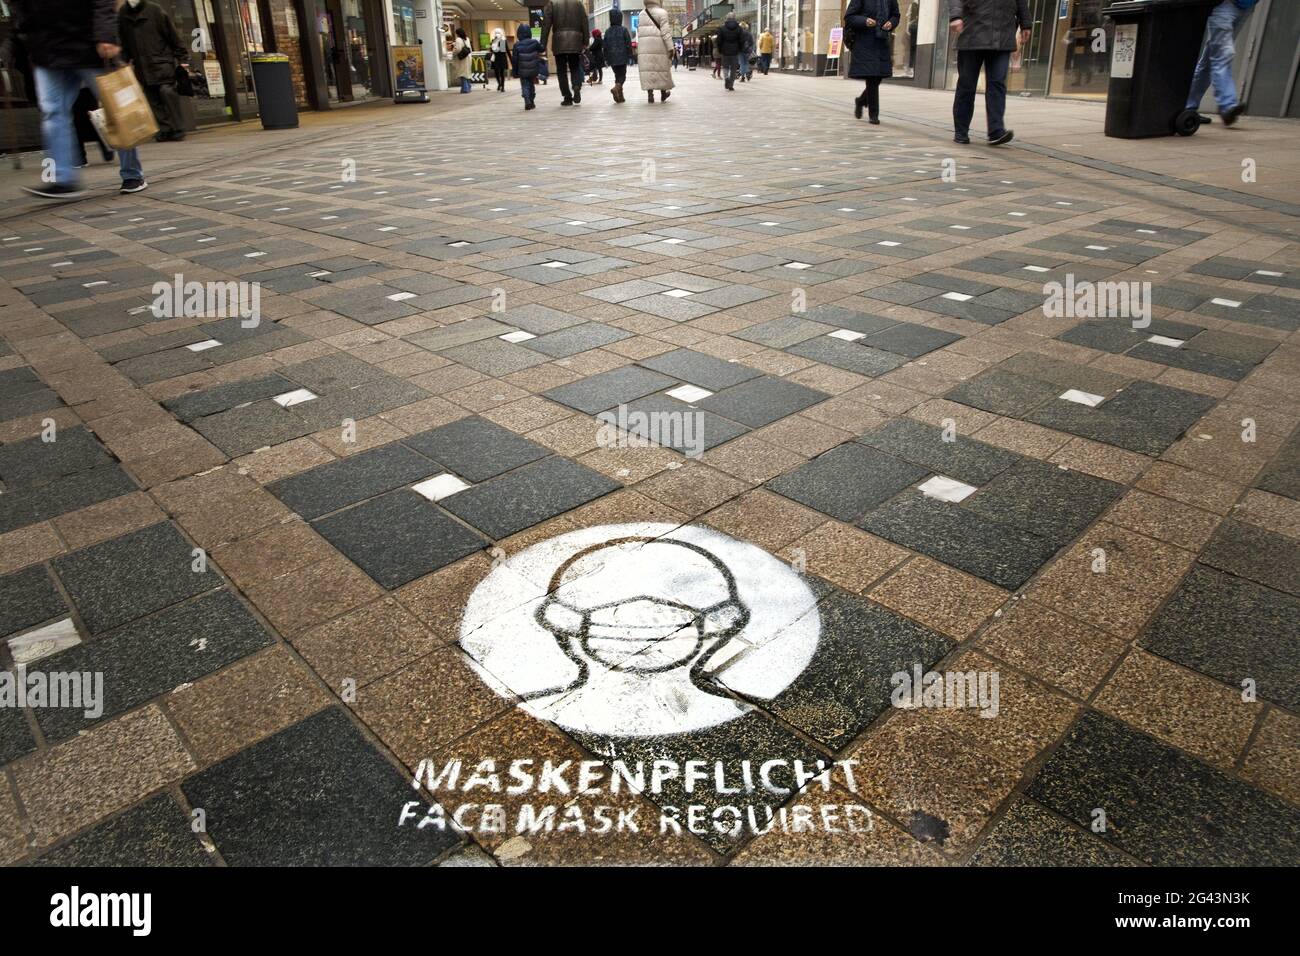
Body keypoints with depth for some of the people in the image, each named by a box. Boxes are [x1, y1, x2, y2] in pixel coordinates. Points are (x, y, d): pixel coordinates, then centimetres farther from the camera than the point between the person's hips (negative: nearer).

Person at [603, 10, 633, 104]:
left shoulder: (607, 31, 4)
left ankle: (620, 96, 13)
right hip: (622, 57, -4)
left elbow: (605, 46, 7)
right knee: (622, 75, 1)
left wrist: (606, 58, 13)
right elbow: (628, 44, -7)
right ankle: (616, 88, -28)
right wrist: (630, 56, 1)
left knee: (617, 75, 15)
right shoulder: (623, 30, -7)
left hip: (612, 58, 4)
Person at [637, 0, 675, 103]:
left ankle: (650, 94, -10)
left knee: (647, 69, 1)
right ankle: (663, 94, 19)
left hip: (644, 46, 3)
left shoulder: (641, 14, 10)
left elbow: (639, 32, 9)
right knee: (662, 68, 10)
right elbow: (665, 32, -10)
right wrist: (670, 48, -10)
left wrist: (638, 47, 13)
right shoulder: (661, 12, -4)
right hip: (658, 45, -3)